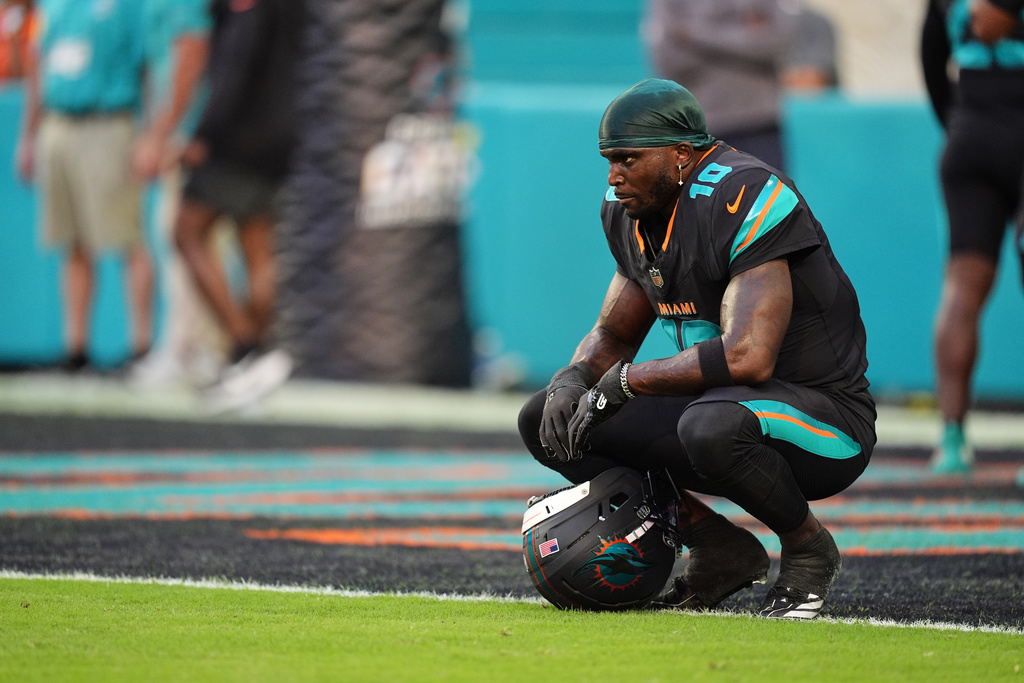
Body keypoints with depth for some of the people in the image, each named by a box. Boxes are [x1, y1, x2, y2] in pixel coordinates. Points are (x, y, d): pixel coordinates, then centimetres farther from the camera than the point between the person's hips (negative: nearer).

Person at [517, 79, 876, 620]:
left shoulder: (744, 201, -24)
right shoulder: (630, 212, 5)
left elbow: (747, 357, -33)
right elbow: (612, 336, 19)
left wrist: (623, 382, -20)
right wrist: (573, 380, -6)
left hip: (826, 422, -9)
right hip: (725, 403, 9)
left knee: (712, 428, -41)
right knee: (545, 421, 1)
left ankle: (807, 547, -10)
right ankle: (720, 549, 0)